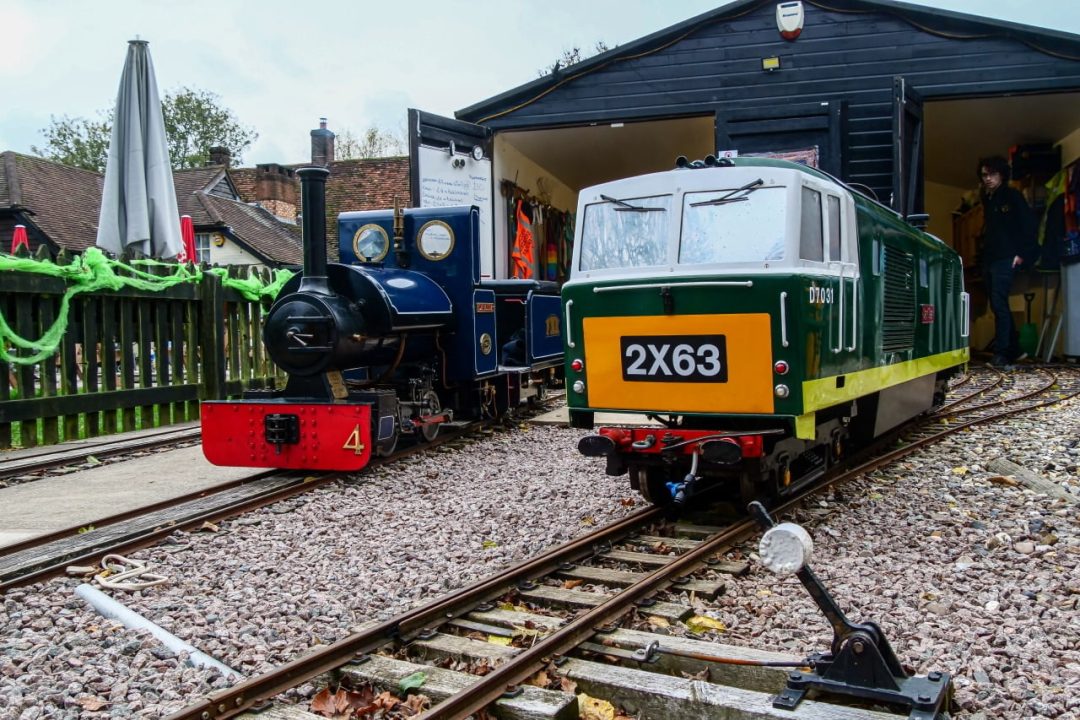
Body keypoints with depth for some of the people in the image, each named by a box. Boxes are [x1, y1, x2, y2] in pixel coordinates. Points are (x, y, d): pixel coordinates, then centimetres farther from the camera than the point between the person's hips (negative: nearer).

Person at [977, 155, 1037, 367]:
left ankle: (1002, 353, -16)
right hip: (988, 260, 8)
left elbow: (1029, 225, -7)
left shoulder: (1013, 196, -1)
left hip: (1005, 259, -8)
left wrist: (1023, 253, -14)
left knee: (999, 304, -16)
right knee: (997, 305, 8)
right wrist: (982, 256, 13)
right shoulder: (987, 200, 20)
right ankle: (1013, 349, 18)